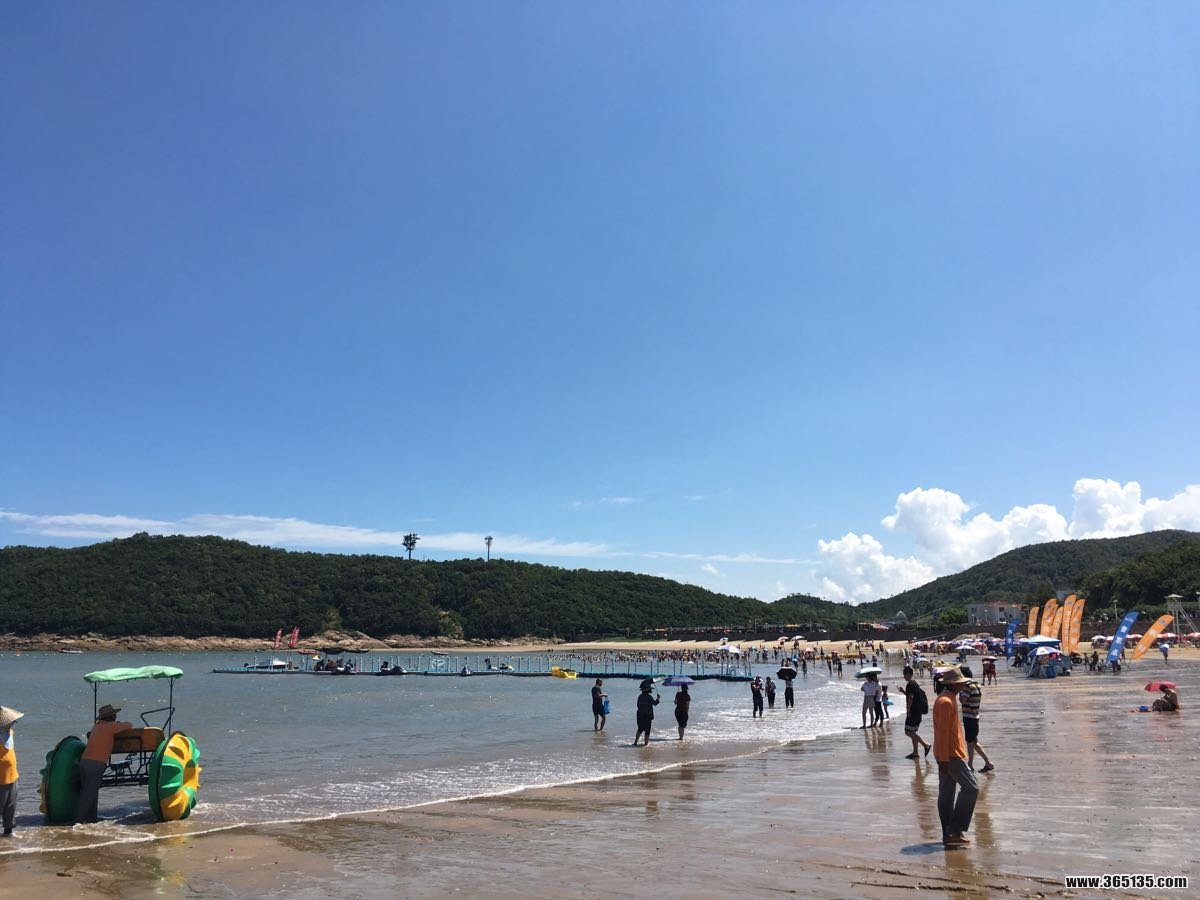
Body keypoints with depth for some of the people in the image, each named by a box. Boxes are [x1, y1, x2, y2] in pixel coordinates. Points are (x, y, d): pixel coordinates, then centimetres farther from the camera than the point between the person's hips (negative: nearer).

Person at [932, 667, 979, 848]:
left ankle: (948, 834, 13)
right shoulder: (946, 702, -18)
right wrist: (944, 760, -22)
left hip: (949, 754, 10)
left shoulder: (949, 699, 16)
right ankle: (956, 829, -5)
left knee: (946, 794, 10)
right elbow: (943, 732, -21)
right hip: (950, 755, -10)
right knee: (971, 788, -8)